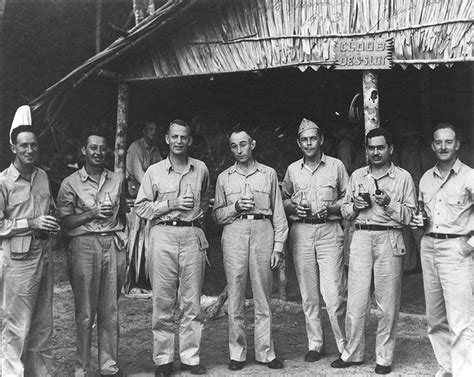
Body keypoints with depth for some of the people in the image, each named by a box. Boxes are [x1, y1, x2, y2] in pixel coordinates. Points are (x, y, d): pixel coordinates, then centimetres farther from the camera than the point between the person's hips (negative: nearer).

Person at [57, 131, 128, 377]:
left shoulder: (117, 180, 13)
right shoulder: (71, 183, 2)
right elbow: (64, 221, -2)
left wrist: (122, 236, 7)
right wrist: (92, 213, -12)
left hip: (113, 244, 3)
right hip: (84, 245, -3)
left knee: (110, 311, 6)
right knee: (85, 312, 0)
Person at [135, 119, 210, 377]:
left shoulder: (201, 169, 12)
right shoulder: (154, 171, 5)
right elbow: (140, 207, 2)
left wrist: (199, 212, 12)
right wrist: (172, 204, -7)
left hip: (193, 236, 2)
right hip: (163, 235, -1)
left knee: (192, 301, 4)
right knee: (163, 301, 0)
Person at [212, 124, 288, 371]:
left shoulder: (269, 174, 11)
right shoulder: (224, 178, 13)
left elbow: (278, 212, 8)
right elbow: (216, 216, 12)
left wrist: (278, 246, 1)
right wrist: (235, 207, -6)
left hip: (263, 232, 0)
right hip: (234, 233, 1)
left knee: (263, 297, 3)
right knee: (235, 297, 1)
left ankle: (265, 353, 10)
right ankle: (237, 353, 10)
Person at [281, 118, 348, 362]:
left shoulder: (336, 166, 5)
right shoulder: (292, 170, 12)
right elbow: (283, 200, 20)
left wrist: (331, 207, -10)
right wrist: (294, 207, -1)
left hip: (329, 231, -3)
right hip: (301, 232, 3)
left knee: (333, 293, -9)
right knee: (308, 294, 6)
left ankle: (345, 345, 4)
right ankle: (315, 344, 17)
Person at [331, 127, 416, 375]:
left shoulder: (403, 178, 5)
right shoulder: (357, 176, 15)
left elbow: (409, 215, 1)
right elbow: (344, 210, 18)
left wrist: (389, 203, -14)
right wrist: (355, 206, -3)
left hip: (389, 240, -2)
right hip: (361, 238, 3)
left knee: (387, 303, 1)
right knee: (356, 300, 2)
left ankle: (384, 357, 13)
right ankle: (352, 352, 15)